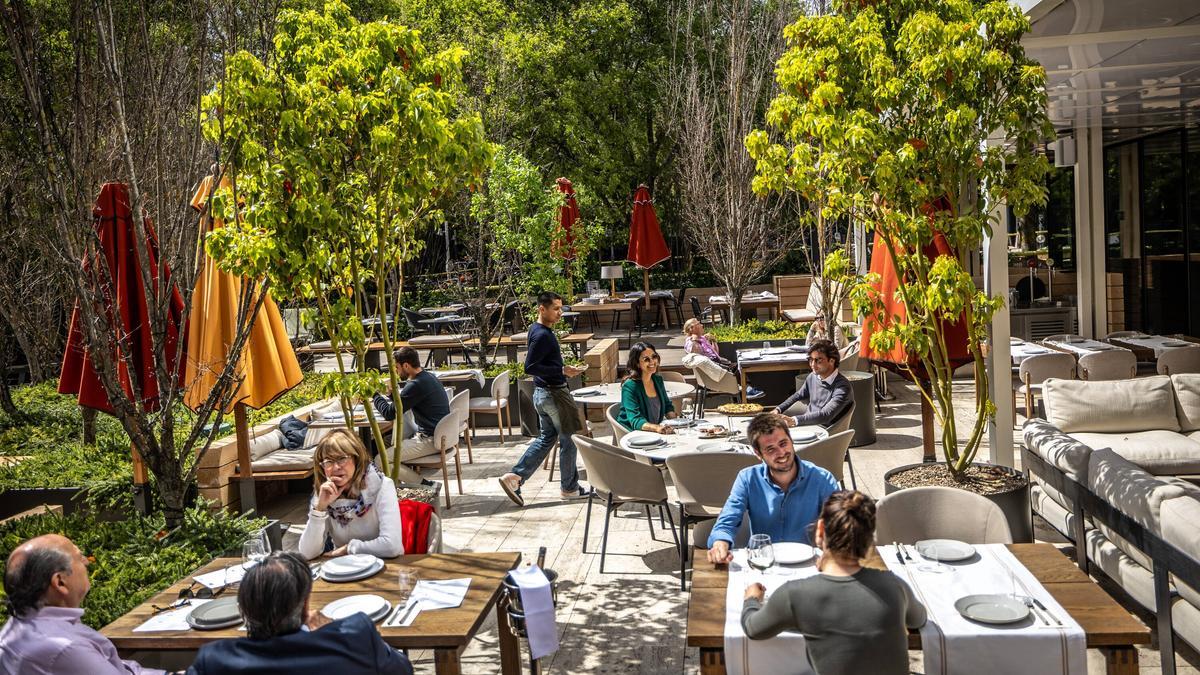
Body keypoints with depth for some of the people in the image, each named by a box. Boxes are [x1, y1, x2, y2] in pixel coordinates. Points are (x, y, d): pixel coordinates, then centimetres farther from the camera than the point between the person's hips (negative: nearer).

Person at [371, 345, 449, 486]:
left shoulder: (416, 385, -20)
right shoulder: (428, 376, 11)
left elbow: (389, 414, -16)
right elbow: (402, 400, 27)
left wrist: (375, 394, -2)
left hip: (430, 440, -10)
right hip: (440, 435, 10)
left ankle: (425, 485, -5)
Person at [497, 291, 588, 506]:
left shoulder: (537, 330, 9)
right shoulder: (542, 335, -21)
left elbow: (534, 360, 22)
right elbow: (529, 367, -26)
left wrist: (555, 357, 20)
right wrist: (561, 371, -28)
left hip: (542, 392, 10)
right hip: (554, 394, -10)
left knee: (545, 438, 16)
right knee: (568, 440, 4)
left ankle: (514, 477, 9)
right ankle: (569, 488, 17)